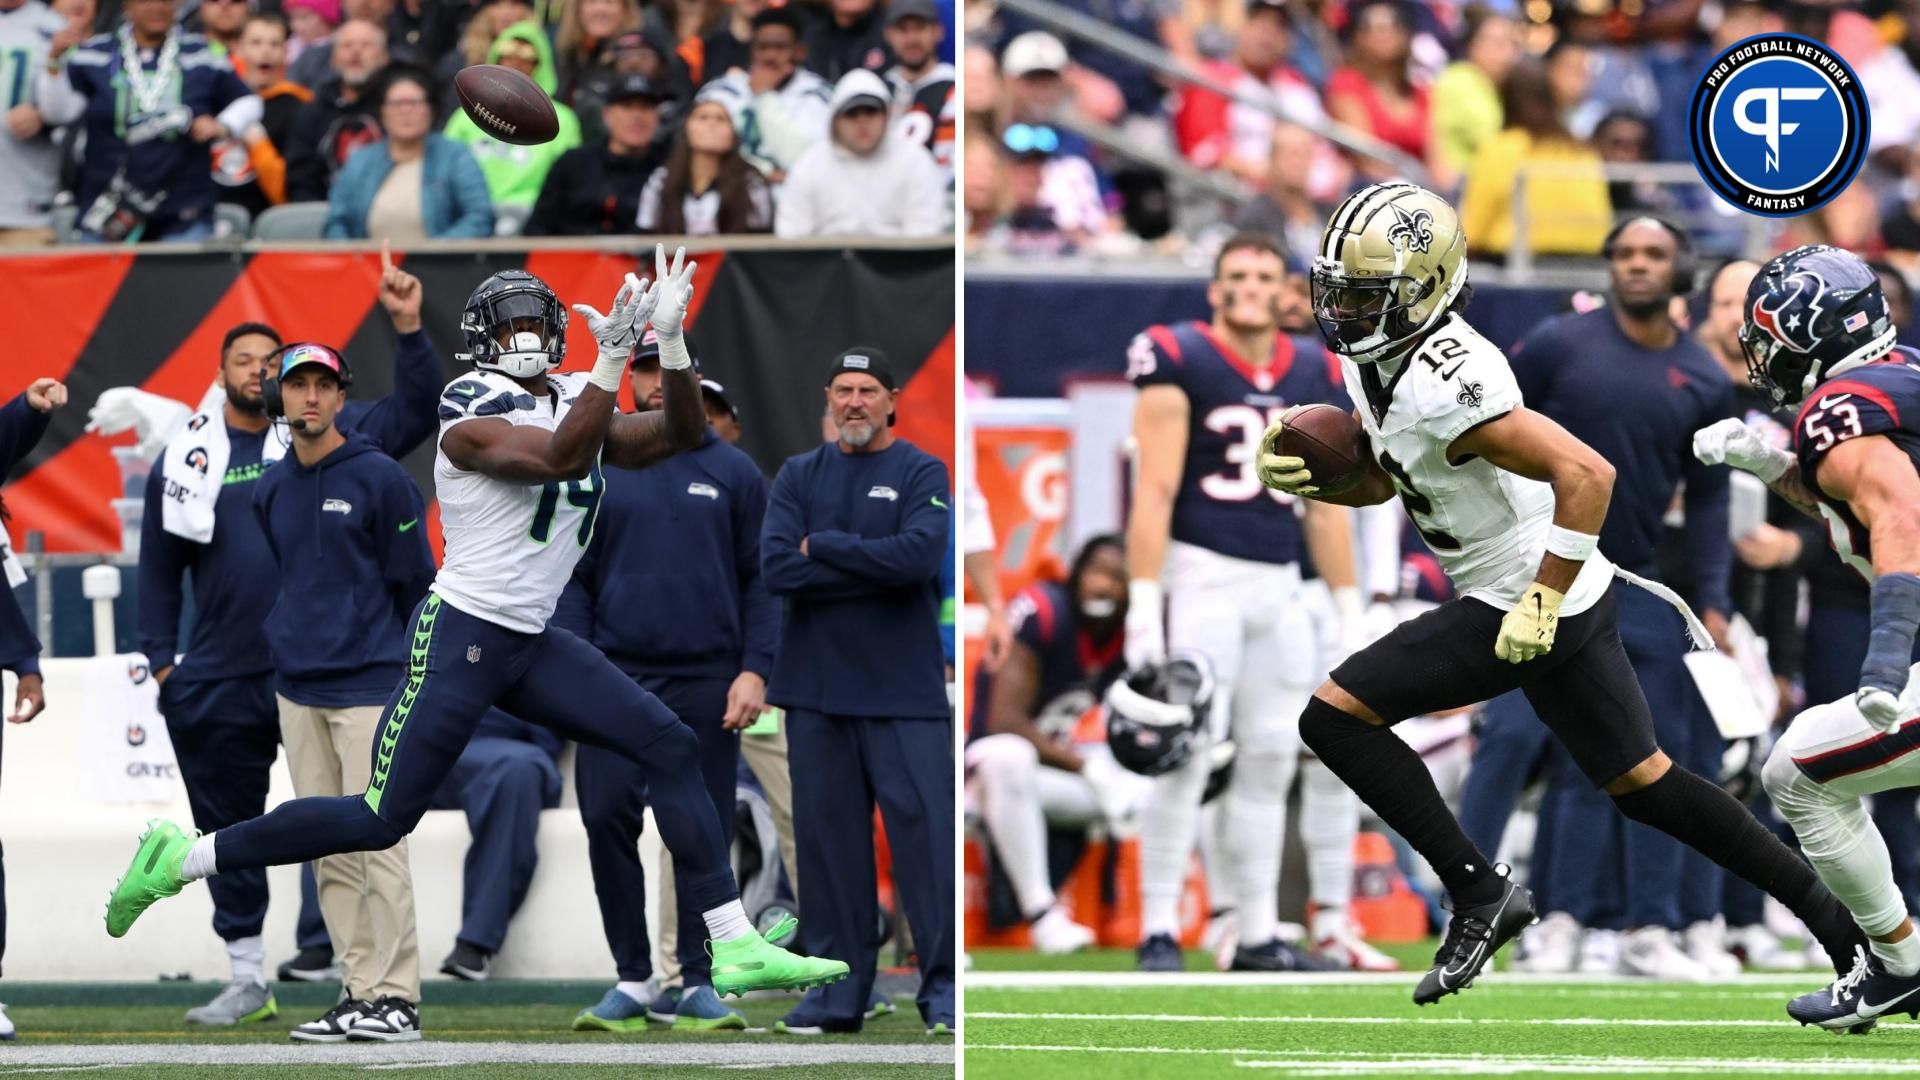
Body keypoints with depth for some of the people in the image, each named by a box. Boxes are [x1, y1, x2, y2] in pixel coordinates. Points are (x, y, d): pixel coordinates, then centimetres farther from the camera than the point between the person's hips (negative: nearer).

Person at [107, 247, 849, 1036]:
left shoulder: (572, 402, 11)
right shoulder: (475, 413, -13)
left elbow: (679, 436, 7)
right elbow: (563, 458, -27)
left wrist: (670, 340, -6)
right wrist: (612, 356, -31)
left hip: (531, 645, 8)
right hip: (460, 637, -8)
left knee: (671, 748, -3)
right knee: (380, 818, -7)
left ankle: (734, 948, -2)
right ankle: (182, 858, 5)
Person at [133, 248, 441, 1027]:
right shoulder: (185, 458, 9)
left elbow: (414, 415, -4)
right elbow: (159, 567, 15)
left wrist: (408, 328, -13)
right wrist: (160, 657, 9)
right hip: (217, 683, 2)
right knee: (229, 829, 8)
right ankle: (247, 979, 18)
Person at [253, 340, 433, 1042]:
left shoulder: (379, 478, -6)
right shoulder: (270, 490, 11)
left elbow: (415, 583, -2)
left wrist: (414, 679, 2)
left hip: (369, 686, -6)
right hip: (297, 689, 6)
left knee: (375, 839, -10)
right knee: (325, 848, 5)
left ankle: (395, 997, -8)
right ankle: (358, 990, 10)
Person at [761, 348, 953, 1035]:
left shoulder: (921, 474, 2)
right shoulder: (799, 476, 10)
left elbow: (920, 555, -17)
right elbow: (777, 568, -5)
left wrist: (822, 547, -8)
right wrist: (876, 568, -10)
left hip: (904, 690, -3)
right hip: (816, 687, 3)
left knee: (925, 830, -8)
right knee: (827, 837, 5)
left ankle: (944, 989, -5)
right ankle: (836, 992, 10)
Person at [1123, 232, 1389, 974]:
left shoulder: (1314, 376, 11)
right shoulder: (1177, 360, -5)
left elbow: (1327, 508, 15)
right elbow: (1156, 491, -10)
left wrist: (1350, 610, 11)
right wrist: (1144, 602, -16)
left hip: (1281, 586, 6)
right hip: (1202, 575, -6)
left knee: (1270, 760, 6)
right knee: (1186, 758, -9)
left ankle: (1257, 936, 12)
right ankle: (1159, 933, -6)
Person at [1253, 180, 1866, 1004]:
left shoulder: (1444, 386, -27)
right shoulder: (1375, 358, 3)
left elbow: (1586, 474, -31)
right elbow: (1375, 480, 18)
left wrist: (1540, 605, -27)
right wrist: (1304, 478, -3)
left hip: (1521, 599, -10)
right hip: (1574, 597, 10)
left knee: (1336, 715, -9)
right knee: (1638, 781, 19)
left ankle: (1479, 894, -4)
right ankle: (1832, 913, 24)